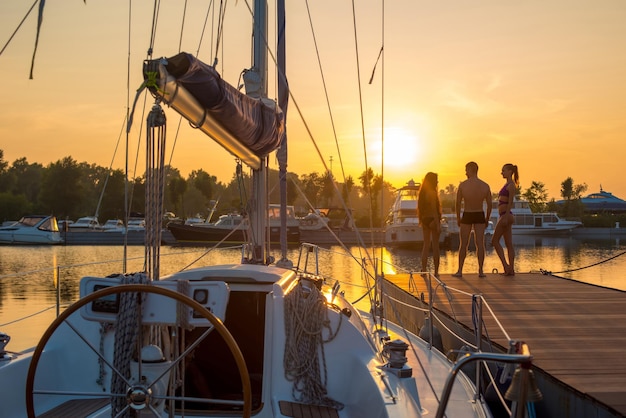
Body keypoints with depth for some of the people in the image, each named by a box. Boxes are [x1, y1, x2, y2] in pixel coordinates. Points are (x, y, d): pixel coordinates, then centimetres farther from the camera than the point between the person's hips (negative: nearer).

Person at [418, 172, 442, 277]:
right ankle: (436, 272, 2)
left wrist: (421, 220, 16)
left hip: (425, 220, 7)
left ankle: (423, 270, 10)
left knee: (426, 245, 11)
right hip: (433, 220, -7)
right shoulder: (432, 193, -15)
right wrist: (438, 225, -17)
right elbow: (434, 210, -18)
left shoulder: (422, 193, 8)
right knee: (435, 246, -1)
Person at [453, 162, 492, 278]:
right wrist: (487, 219, 11)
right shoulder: (485, 186, -4)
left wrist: (458, 218, 6)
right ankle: (480, 271, 2)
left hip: (467, 216, -1)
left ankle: (460, 271, 9)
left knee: (463, 244, 7)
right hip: (480, 216, 1)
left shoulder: (463, 185, -11)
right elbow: (489, 205, -1)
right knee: (480, 243, 4)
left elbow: (458, 203, -6)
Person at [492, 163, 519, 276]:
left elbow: (510, 202, -17)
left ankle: (506, 265, -10)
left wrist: (506, 217, -23)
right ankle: (511, 269, 6)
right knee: (508, 244, 6)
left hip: (506, 215, -10)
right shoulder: (507, 185, 19)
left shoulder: (511, 185, -9)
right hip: (504, 216, 10)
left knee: (495, 241, -8)